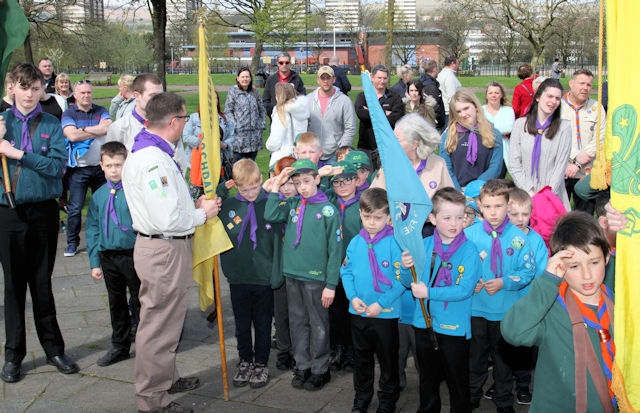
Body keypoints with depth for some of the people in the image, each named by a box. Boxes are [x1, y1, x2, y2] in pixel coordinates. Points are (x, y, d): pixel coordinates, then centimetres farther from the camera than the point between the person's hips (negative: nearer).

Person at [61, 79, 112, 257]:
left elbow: (109, 128, -11)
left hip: (101, 166, 3)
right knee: (75, 207, -2)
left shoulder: (101, 111, 8)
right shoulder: (69, 113, 1)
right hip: (79, 168, -2)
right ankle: (72, 242, 10)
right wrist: (98, 130, -8)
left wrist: (84, 129, -11)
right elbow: (72, 135, -15)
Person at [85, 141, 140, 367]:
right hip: (108, 256, 5)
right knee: (116, 303, 17)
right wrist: (95, 262, 6)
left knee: (140, 302, 6)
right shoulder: (99, 196, 5)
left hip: (133, 254, -5)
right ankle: (119, 347, 31)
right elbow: (92, 230, 9)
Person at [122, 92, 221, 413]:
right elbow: (168, 220, -28)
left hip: (159, 247, 11)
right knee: (159, 325, 3)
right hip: (164, 251, -11)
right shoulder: (154, 160, -24)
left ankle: (167, 378, 43)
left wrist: (194, 205, 4)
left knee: (166, 320, 25)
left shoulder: (146, 152, 10)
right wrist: (202, 214, -12)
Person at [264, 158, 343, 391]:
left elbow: (335, 250, -9)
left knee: (318, 325, 6)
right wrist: (276, 185, -7)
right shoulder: (292, 205, 6)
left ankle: (320, 369, 20)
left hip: (315, 277, -5)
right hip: (291, 274, 5)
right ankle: (302, 366, 28)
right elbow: (270, 215, -11)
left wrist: (331, 284, -11)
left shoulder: (328, 210, -8)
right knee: (297, 322, 14)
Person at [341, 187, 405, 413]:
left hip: (386, 313, -4)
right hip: (358, 312, 5)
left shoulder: (395, 243, -15)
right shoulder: (355, 243, 0)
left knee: (388, 360, 11)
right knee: (362, 358, 20)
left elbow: (401, 279, -16)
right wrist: (353, 297, -8)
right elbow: (346, 272, 6)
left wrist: (381, 304, -19)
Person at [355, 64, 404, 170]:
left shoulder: (395, 98, 8)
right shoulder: (362, 96, 11)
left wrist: (370, 114, -8)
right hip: (365, 146, 1)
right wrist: (384, 113, -10)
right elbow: (360, 112, -10)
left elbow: (395, 119, -9)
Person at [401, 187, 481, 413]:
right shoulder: (423, 245, -1)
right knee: (428, 379, 22)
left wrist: (429, 292, -23)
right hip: (424, 324, 4)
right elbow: (410, 283, 2)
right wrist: (407, 268, -19)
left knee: (457, 383, 10)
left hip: (454, 327, -4)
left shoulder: (469, 250, -12)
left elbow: (465, 289, -20)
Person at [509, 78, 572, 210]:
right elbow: (513, 164, 1)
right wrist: (529, 192, -8)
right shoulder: (520, 124, 6)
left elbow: (561, 165, -1)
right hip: (524, 194, 1)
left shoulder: (564, 127, 3)